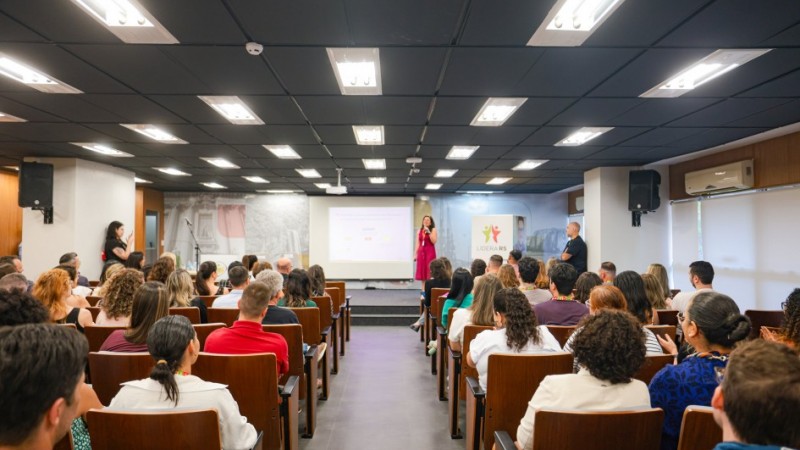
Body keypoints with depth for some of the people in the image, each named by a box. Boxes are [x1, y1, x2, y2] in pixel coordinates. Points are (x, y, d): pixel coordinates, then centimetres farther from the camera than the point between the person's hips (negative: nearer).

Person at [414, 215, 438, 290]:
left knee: (429, 271, -8)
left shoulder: (433, 230, 2)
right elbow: (417, 243, 12)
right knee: (422, 271, 3)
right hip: (421, 252, 4)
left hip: (430, 252, -4)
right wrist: (415, 254, 6)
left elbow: (434, 241, -12)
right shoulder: (419, 231, 14)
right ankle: (423, 290, 9)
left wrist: (429, 232, -17)